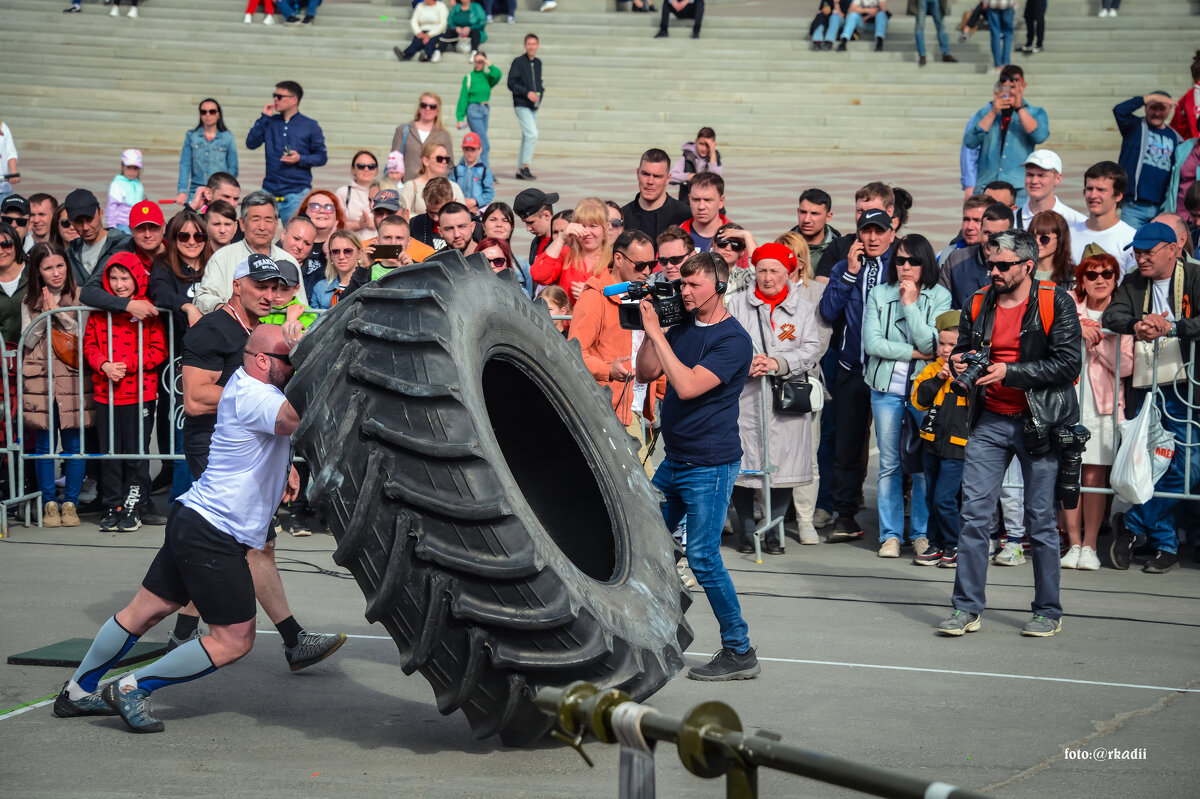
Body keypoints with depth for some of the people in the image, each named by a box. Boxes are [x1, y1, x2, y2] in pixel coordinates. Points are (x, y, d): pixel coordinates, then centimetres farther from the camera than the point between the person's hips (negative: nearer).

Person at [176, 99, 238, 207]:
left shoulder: (228, 137, 7)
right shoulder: (191, 136, 10)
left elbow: (233, 169, 7)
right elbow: (185, 166, 3)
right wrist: (182, 192, -9)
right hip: (196, 192, 1)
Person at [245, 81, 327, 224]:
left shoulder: (310, 126, 3)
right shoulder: (270, 122, 11)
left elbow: (322, 157, 3)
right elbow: (251, 143, 1)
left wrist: (300, 159, -14)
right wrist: (264, 118, -4)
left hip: (297, 192, -3)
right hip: (270, 190, 3)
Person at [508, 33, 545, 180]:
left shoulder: (538, 62, 13)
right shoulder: (518, 62, -7)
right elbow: (511, 83, -10)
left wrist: (541, 92, 4)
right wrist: (527, 93, -20)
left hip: (533, 106, 7)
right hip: (521, 105, -7)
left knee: (527, 138, 10)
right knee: (532, 134, -18)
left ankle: (520, 171, 16)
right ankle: (525, 167, -11)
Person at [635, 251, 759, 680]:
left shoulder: (732, 340, -16)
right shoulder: (683, 328, 9)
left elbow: (688, 386, -26)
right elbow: (645, 373, 11)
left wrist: (656, 332, -22)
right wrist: (651, 329, -3)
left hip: (710, 464, -8)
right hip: (674, 459, 8)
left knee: (703, 557, -9)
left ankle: (740, 652, 0)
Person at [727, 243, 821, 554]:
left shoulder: (803, 309, 10)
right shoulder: (738, 304, 9)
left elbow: (811, 349, 0)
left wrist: (778, 363, -15)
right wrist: (744, 364, -15)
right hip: (745, 397, 0)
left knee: (783, 464, 0)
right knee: (743, 464, -2)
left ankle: (774, 531, 10)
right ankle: (746, 531, 11)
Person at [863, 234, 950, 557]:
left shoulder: (940, 296, 1)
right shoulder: (878, 294, 5)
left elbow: (932, 343, -11)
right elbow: (872, 342, -5)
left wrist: (910, 303, -12)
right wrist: (915, 353, -9)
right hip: (886, 388, 1)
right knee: (889, 464, 4)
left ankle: (922, 533, 11)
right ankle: (890, 535, 10)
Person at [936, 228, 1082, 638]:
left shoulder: (1056, 304, -6)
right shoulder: (978, 304, 8)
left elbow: (1068, 364, -13)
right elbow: (963, 349, 20)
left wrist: (1009, 371, -19)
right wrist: (959, 362, -5)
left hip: (1038, 422, -4)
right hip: (989, 421, 4)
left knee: (1041, 519, 3)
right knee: (974, 514, -1)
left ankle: (1048, 612, 15)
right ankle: (967, 608, 6)